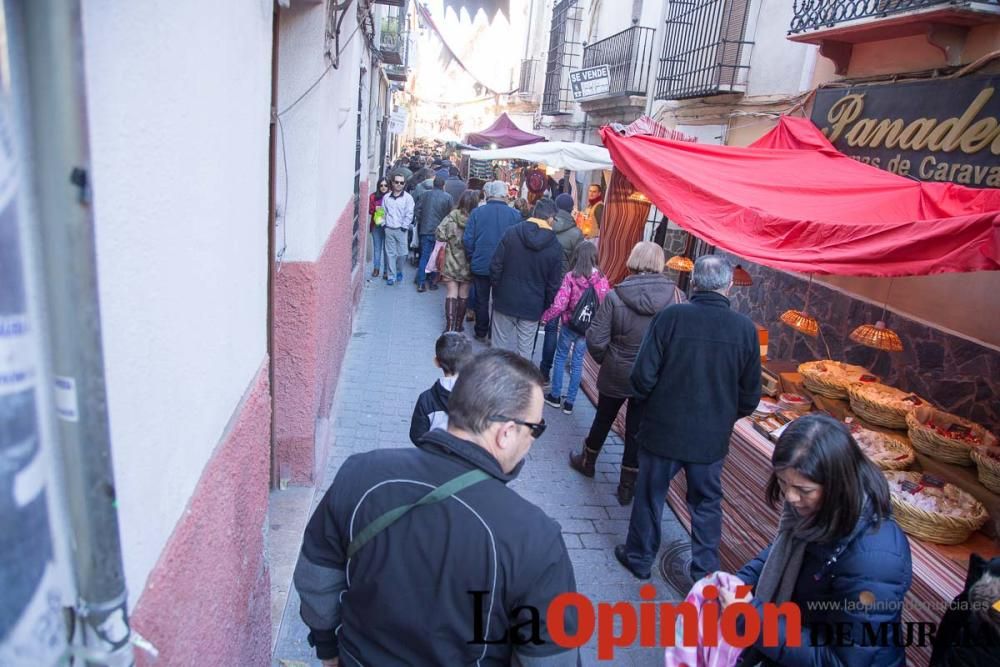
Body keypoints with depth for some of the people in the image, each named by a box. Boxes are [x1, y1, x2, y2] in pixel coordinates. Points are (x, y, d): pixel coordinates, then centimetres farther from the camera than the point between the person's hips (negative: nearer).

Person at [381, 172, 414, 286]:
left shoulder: (408, 197, -1)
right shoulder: (386, 197, 10)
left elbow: (409, 214, -5)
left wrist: (404, 227, -10)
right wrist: (383, 223, 2)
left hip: (401, 229, -2)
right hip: (389, 229, 3)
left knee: (402, 253, -1)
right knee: (390, 253, 3)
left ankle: (399, 272, 23)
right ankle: (391, 276, 7)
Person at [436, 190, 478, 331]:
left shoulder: (451, 217, -9)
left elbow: (439, 235, -10)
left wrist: (450, 240, 6)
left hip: (451, 262, 0)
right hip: (467, 264, 0)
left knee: (451, 294, 5)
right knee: (463, 295, 13)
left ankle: (450, 327, 0)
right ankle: (459, 325, 22)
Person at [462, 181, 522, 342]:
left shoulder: (477, 212, -10)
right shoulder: (515, 215, -10)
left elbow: (468, 240, -9)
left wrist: (473, 258, 5)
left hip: (480, 265, 0)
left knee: (481, 300, 16)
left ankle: (481, 333, 26)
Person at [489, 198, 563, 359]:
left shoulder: (511, 233, -6)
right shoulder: (555, 247, -5)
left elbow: (495, 266, -5)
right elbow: (553, 284, -1)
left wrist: (497, 291, 7)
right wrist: (546, 308, 10)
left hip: (505, 300, 0)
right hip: (532, 306, 0)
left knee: (502, 345, 9)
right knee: (525, 349, 9)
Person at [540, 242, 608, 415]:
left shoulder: (571, 277, -17)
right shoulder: (602, 279, -7)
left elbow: (559, 304, -19)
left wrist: (545, 317, -3)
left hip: (570, 324, -3)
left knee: (560, 358, 17)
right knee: (578, 362, 13)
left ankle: (555, 396, 25)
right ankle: (569, 402, 19)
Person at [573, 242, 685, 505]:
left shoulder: (615, 296, -18)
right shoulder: (677, 296, -15)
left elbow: (596, 339, -15)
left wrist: (604, 360, 5)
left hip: (616, 374, -1)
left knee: (603, 419, 23)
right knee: (637, 431, 15)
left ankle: (587, 462, 45)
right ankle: (627, 487, 26)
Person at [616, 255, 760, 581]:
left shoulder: (671, 316, -18)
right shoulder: (745, 328, -10)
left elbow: (643, 376, -16)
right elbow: (751, 394, -1)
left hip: (663, 429, -2)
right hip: (712, 437, 2)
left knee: (650, 495, 17)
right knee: (707, 503, 21)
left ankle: (639, 557, 34)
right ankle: (705, 570, 31)